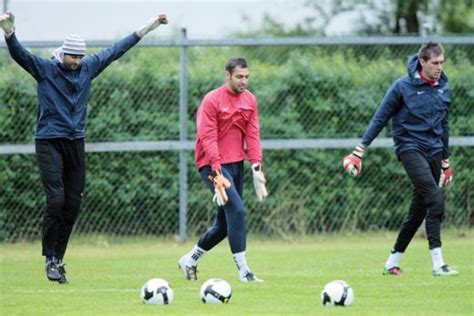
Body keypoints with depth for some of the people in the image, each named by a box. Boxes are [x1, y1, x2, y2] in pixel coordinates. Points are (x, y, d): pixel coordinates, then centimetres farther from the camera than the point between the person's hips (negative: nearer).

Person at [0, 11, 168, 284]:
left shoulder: (88, 68, 6)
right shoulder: (45, 68, -6)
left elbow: (116, 51, 15)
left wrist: (146, 28, 18)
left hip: (76, 144, 5)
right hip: (49, 143, -5)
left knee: (73, 204, 3)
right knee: (56, 200, -15)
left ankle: (59, 259, 12)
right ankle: (50, 259, -6)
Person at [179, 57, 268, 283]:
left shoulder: (249, 100, 8)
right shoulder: (212, 101, -12)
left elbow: (252, 134, 5)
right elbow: (208, 138, -16)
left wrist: (256, 166, -7)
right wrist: (218, 174, -23)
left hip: (236, 163, 7)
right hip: (213, 164, -7)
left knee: (225, 223, 11)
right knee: (236, 211, -19)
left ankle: (190, 260, 30)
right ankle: (243, 271, -17)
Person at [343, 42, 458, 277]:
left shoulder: (443, 89, 9)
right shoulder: (402, 87, -8)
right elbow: (380, 119, -3)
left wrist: (446, 162, 24)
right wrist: (359, 151, -6)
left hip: (434, 152, 6)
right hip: (410, 149, -6)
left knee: (419, 210, 7)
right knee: (435, 198, -23)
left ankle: (392, 262, 22)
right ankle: (438, 264, -26)